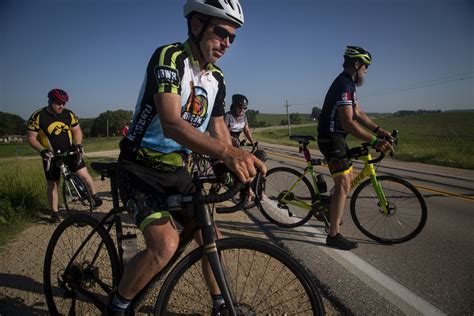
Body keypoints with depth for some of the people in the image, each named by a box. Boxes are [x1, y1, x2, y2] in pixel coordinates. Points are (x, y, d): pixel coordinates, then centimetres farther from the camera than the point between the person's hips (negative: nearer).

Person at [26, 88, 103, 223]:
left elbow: (77, 131, 4)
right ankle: (55, 212, 21)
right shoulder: (38, 116, -12)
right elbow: (31, 138, -10)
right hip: (50, 155, -1)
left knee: (83, 174, -12)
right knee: (52, 184, 7)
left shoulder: (69, 114, -5)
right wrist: (42, 150, -26)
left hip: (70, 151, 1)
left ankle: (95, 196, 11)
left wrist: (78, 144, -14)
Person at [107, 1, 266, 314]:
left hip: (176, 169, 7)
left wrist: (240, 169, -4)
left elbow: (218, 130, 10)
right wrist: (227, 152, -48)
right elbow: (171, 124, -34)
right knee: (166, 244, -24)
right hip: (140, 167, -7)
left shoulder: (217, 79, 5)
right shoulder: (169, 57, -19)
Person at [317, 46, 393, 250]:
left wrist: (378, 130, 5)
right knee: (343, 185, -10)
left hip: (336, 137, 11)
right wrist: (374, 141, -32)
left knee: (348, 178, 19)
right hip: (331, 139, -11)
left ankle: (329, 210, 35)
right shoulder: (344, 85, -20)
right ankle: (333, 235, -4)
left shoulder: (348, 84, 15)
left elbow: (358, 113, 17)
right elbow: (348, 123, -29)